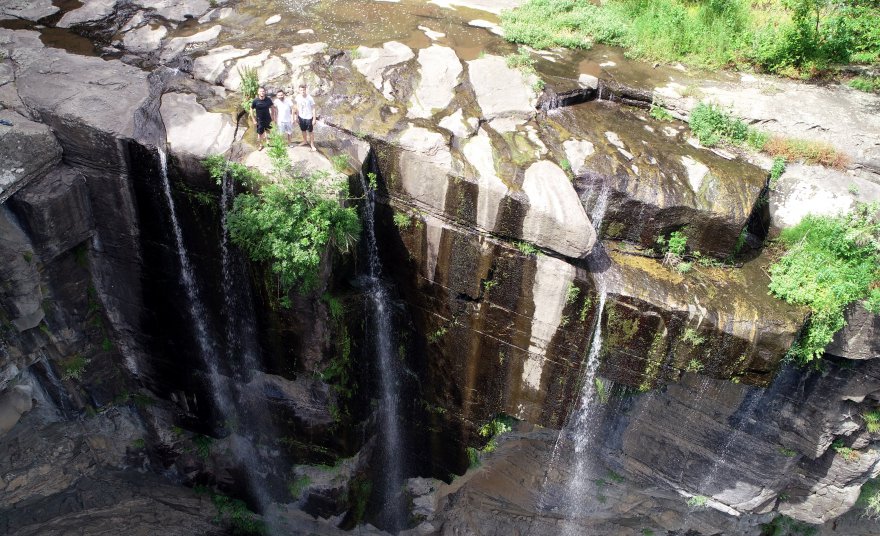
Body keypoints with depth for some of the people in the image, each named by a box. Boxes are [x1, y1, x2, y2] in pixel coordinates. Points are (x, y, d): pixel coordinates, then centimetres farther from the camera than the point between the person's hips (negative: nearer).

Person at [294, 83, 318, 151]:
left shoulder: (310, 98, -19)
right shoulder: (298, 97, -8)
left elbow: (313, 109, -13)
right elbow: (297, 107, 6)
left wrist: (314, 119, -14)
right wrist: (297, 116, 9)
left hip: (308, 117, -4)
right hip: (301, 117, 4)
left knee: (310, 131, 6)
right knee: (303, 130, 22)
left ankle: (312, 145, 21)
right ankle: (305, 141, 44)